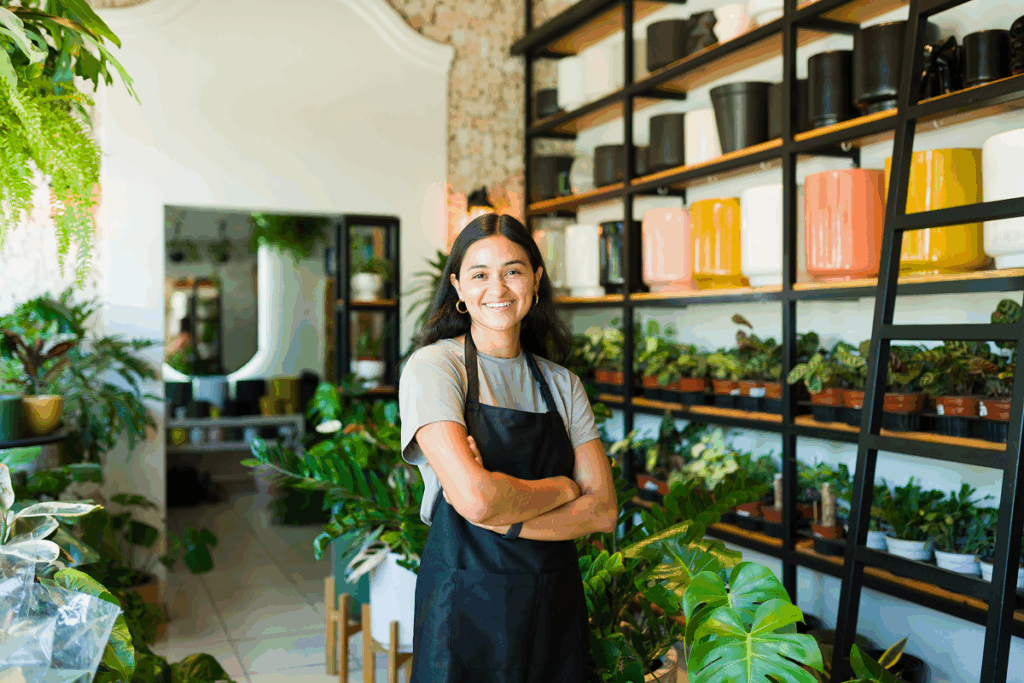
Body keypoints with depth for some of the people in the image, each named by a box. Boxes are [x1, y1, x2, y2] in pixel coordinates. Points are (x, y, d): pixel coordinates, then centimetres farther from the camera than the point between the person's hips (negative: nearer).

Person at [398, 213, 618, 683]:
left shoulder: (562, 384, 5)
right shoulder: (433, 366, -10)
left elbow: (603, 512, -3)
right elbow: (475, 497, -23)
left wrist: (503, 517, -17)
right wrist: (562, 487, -7)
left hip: (557, 607, 4)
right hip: (467, 607, -4)